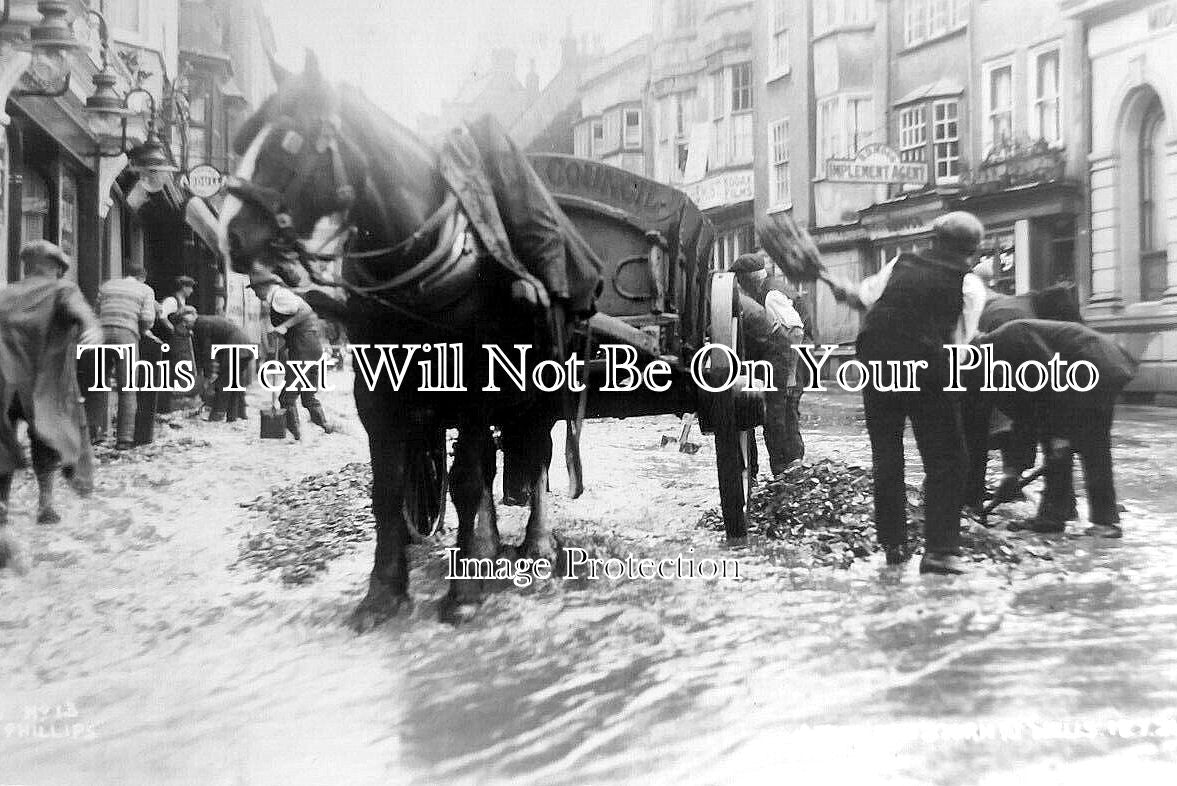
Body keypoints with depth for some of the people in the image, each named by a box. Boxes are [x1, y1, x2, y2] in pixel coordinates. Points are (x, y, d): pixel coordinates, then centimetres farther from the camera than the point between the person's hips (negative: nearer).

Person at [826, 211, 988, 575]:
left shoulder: (902, 263, 12)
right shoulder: (969, 283, 2)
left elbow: (863, 296, 21)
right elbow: (961, 344, -2)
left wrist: (842, 288, 39)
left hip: (877, 364, 4)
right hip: (927, 375, -4)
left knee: (886, 458, 15)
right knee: (945, 462, 5)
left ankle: (893, 544, 22)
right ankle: (939, 549, -3)